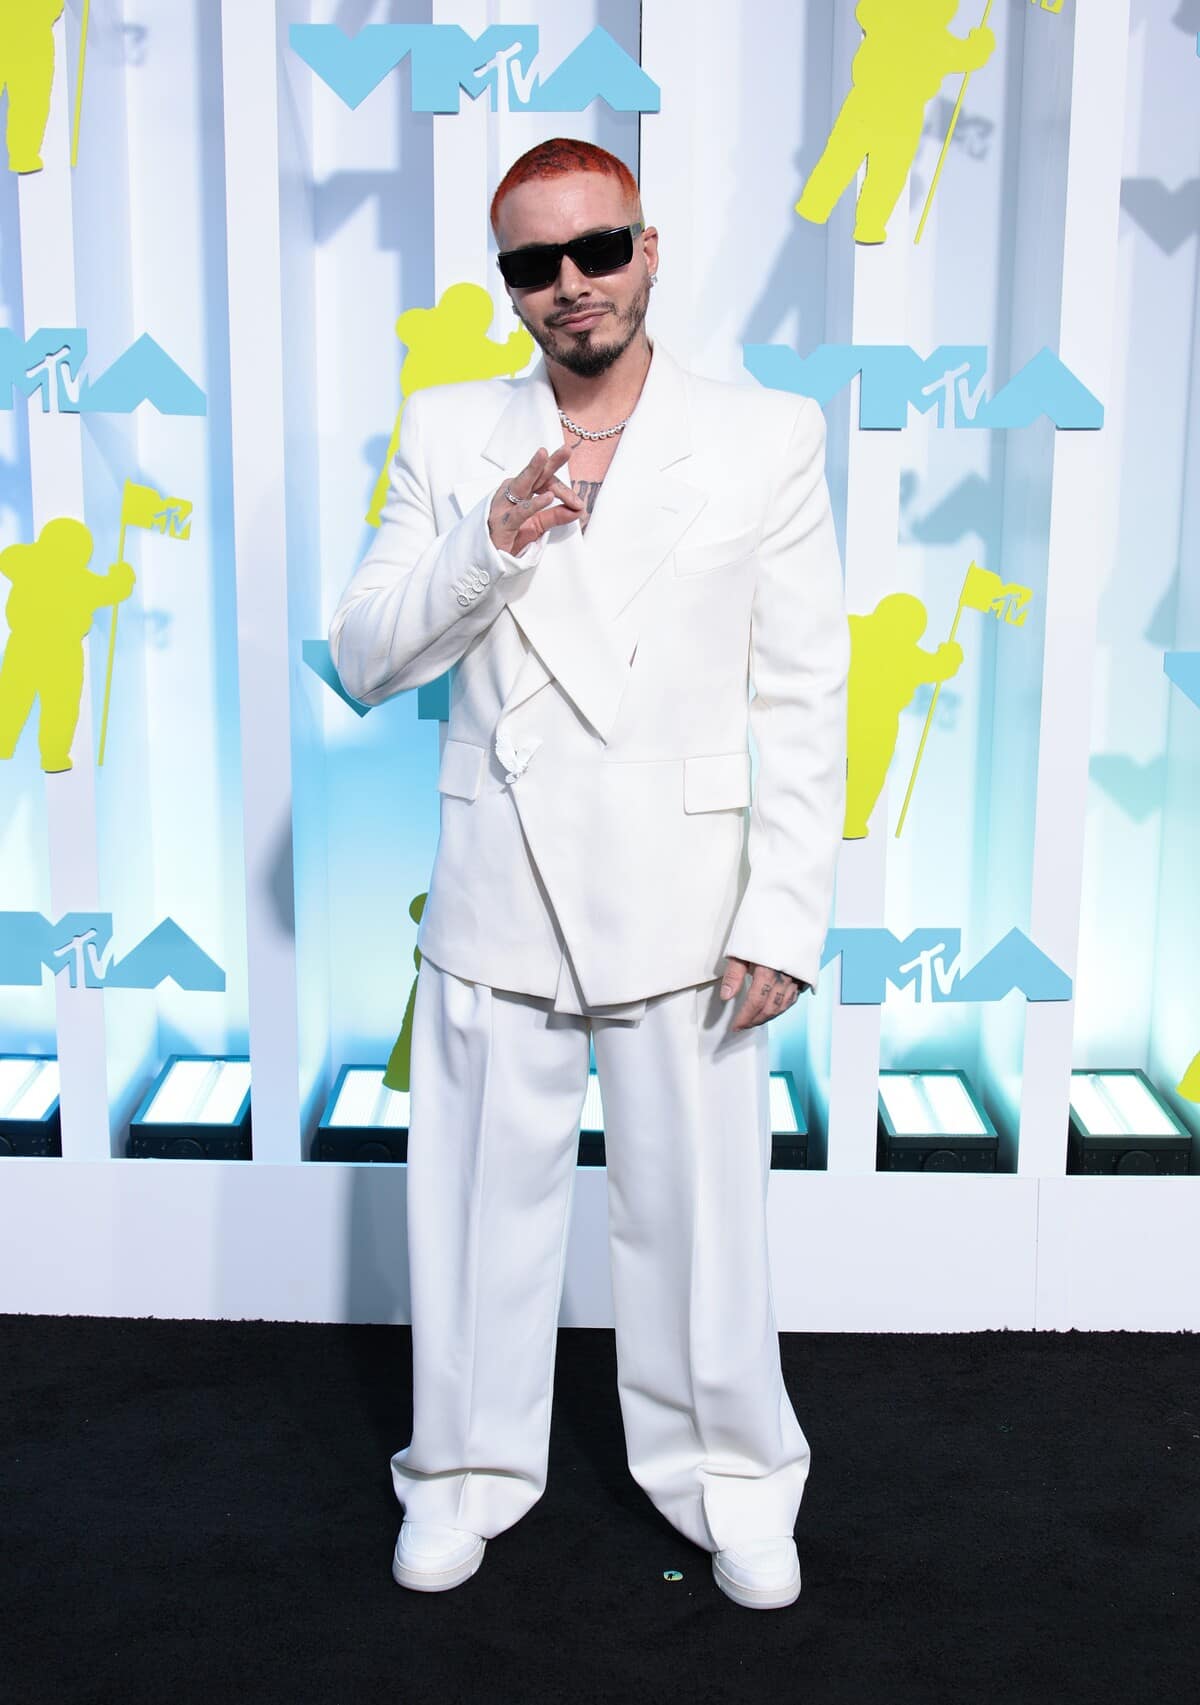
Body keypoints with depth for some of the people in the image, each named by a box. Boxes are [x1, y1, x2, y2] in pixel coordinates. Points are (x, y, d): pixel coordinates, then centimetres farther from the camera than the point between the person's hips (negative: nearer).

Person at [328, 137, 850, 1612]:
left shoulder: (769, 437, -1)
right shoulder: (446, 434, 5)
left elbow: (806, 700, -2)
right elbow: (363, 658, 2)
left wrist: (786, 914, -8)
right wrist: (486, 545, -15)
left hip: (679, 903, -1)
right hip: (494, 894, 2)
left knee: (697, 1210, 9)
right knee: (479, 1201, 13)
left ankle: (729, 1477, 32)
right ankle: (470, 1470, 34)